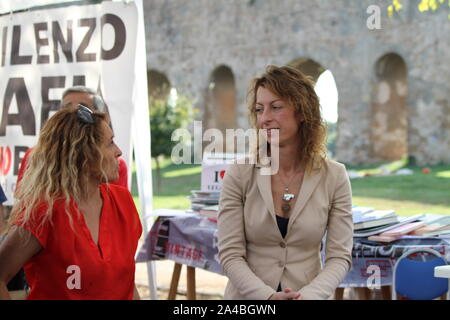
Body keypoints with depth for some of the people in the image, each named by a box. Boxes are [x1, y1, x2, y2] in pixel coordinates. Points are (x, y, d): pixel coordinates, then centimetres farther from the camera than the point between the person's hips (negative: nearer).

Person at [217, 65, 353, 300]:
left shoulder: (334, 177, -6)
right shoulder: (239, 174, -8)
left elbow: (339, 256, -6)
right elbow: (230, 254, -10)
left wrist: (307, 295, -22)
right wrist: (268, 296, -23)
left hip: (309, 295, 1)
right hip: (248, 296, 0)